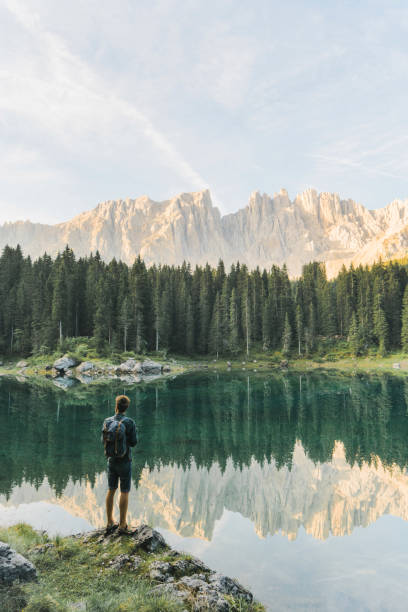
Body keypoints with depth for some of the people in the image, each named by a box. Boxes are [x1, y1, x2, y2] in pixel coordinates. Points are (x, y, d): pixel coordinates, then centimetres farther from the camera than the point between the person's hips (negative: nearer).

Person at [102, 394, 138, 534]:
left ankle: (110, 523, 20)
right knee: (124, 492, 5)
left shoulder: (107, 421, -4)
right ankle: (122, 525, 9)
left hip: (111, 460, 4)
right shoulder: (129, 422, -16)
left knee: (111, 490, 14)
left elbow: (104, 441, 6)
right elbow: (133, 442, -11)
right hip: (124, 461, -4)